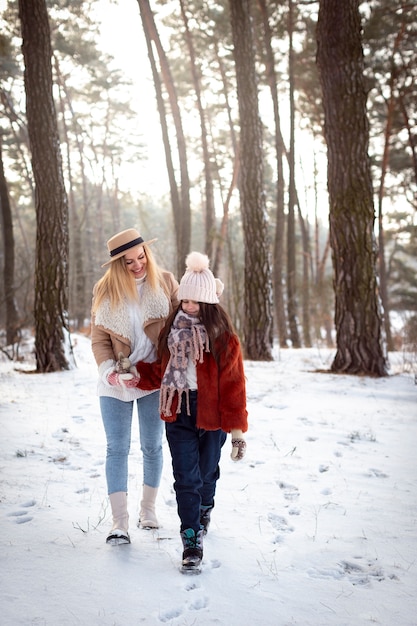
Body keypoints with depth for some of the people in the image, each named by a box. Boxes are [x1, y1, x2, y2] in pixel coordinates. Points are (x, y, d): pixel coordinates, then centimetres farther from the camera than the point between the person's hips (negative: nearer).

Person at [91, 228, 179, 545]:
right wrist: (111, 373, -15)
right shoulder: (105, 290, -2)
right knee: (117, 448, 0)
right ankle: (120, 522, 4)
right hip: (115, 381, 0)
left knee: (152, 446, 11)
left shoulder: (165, 282, -4)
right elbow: (99, 340, -1)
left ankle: (149, 508, 29)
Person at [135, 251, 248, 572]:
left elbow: (234, 383, -8)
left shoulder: (223, 336, -8)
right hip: (178, 413, 2)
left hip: (211, 415, -2)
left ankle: (204, 510, 47)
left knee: (207, 472, 16)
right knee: (186, 478, -3)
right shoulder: (173, 328, 4)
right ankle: (192, 540, 5)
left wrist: (238, 430, -9)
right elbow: (161, 371, 13)